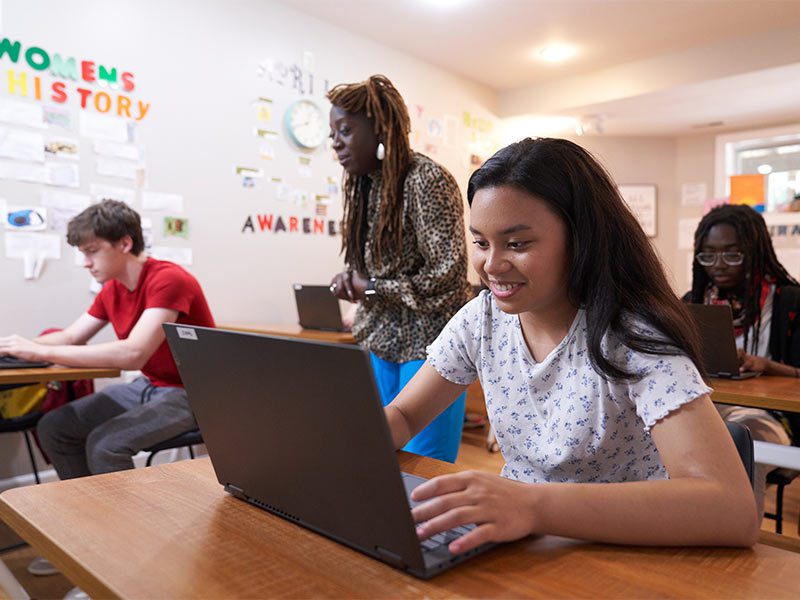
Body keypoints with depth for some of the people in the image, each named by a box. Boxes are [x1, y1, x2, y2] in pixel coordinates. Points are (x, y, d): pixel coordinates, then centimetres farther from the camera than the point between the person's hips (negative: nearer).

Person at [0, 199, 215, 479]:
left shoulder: (169, 279, -23)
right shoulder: (111, 290, 5)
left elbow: (133, 354, -33)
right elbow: (71, 337, 12)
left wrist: (42, 352, -28)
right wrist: (24, 345, -9)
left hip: (189, 393, -8)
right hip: (146, 386, 9)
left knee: (104, 444, -26)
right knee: (53, 428, 4)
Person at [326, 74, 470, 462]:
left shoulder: (427, 179, -13)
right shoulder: (365, 186, 11)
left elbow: (447, 274, -18)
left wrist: (369, 287, -12)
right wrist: (350, 280, -2)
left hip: (426, 345, -7)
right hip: (382, 344, 8)